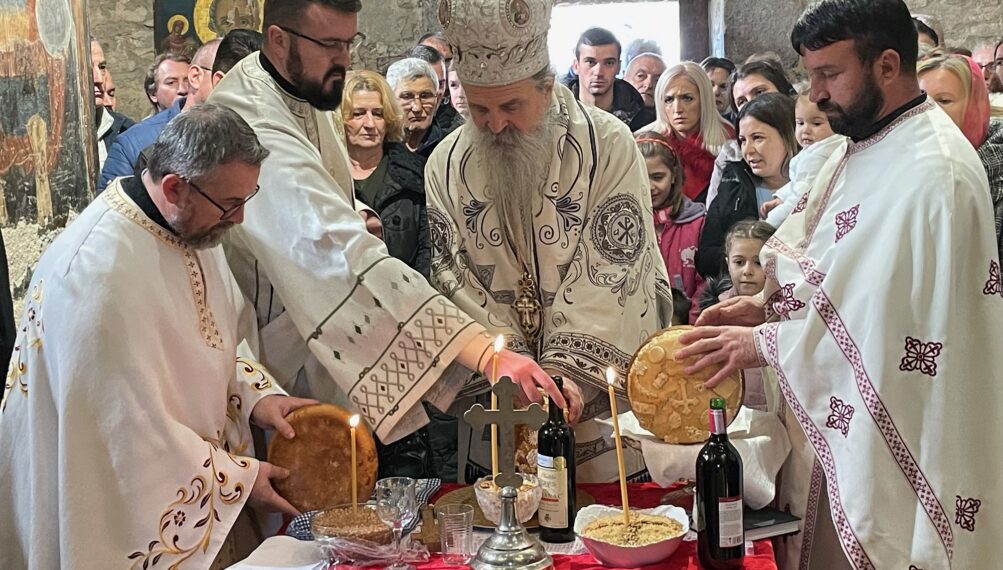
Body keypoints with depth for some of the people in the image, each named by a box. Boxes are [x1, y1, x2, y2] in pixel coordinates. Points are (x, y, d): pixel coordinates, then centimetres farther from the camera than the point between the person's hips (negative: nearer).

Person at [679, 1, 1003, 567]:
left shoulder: (933, 175, -22)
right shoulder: (864, 148, 9)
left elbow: (891, 322, -25)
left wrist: (764, 343, -19)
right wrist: (769, 303, -1)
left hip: (891, 435, -8)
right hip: (838, 421, 8)